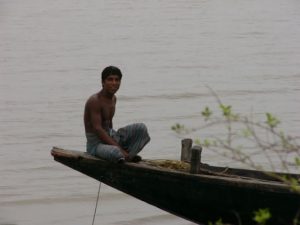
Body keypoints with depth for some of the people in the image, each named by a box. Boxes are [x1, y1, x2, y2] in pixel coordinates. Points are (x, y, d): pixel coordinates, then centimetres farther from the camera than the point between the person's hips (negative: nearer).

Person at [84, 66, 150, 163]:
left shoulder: (113, 98, 9)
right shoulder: (95, 101, -19)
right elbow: (97, 129, -25)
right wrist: (120, 149, -27)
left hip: (110, 137, 9)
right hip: (96, 143, -8)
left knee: (141, 128, -5)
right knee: (115, 152, -39)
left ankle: (128, 156, -13)